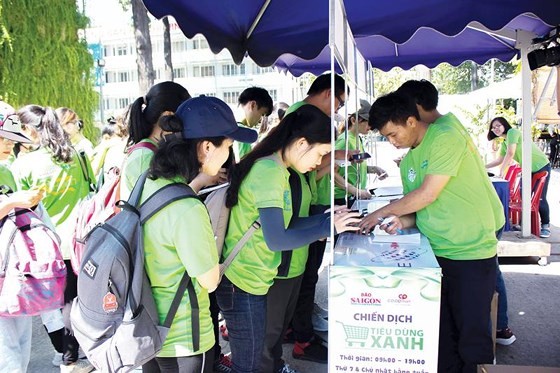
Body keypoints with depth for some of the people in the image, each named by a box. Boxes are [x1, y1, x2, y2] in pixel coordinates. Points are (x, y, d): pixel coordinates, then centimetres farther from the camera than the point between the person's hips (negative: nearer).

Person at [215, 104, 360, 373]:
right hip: (243, 285, -9)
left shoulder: (273, 168, 9)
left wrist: (327, 217, 3)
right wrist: (328, 227, -18)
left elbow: (280, 225, 10)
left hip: (251, 280, 9)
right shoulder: (270, 171, -21)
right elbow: (276, 240, -27)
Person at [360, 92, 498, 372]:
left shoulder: (445, 138, -13)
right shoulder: (407, 162, 11)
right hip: (435, 253, 7)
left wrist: (383, 212, -9)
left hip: (472, 253, -7)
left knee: (472, 335, 2)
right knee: (441, 334, 10)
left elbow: (428, 194, -19)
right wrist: (403, 221, -7)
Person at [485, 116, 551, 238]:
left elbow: (510, 153, -25)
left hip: (541, 167, -8)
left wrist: (502, 170, -24)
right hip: (528, 170, 8)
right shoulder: (504, 144, 9)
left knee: (540, 198, -8)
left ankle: (546, 226, 6)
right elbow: (500, 160, 17)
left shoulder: (512, 132, -16)